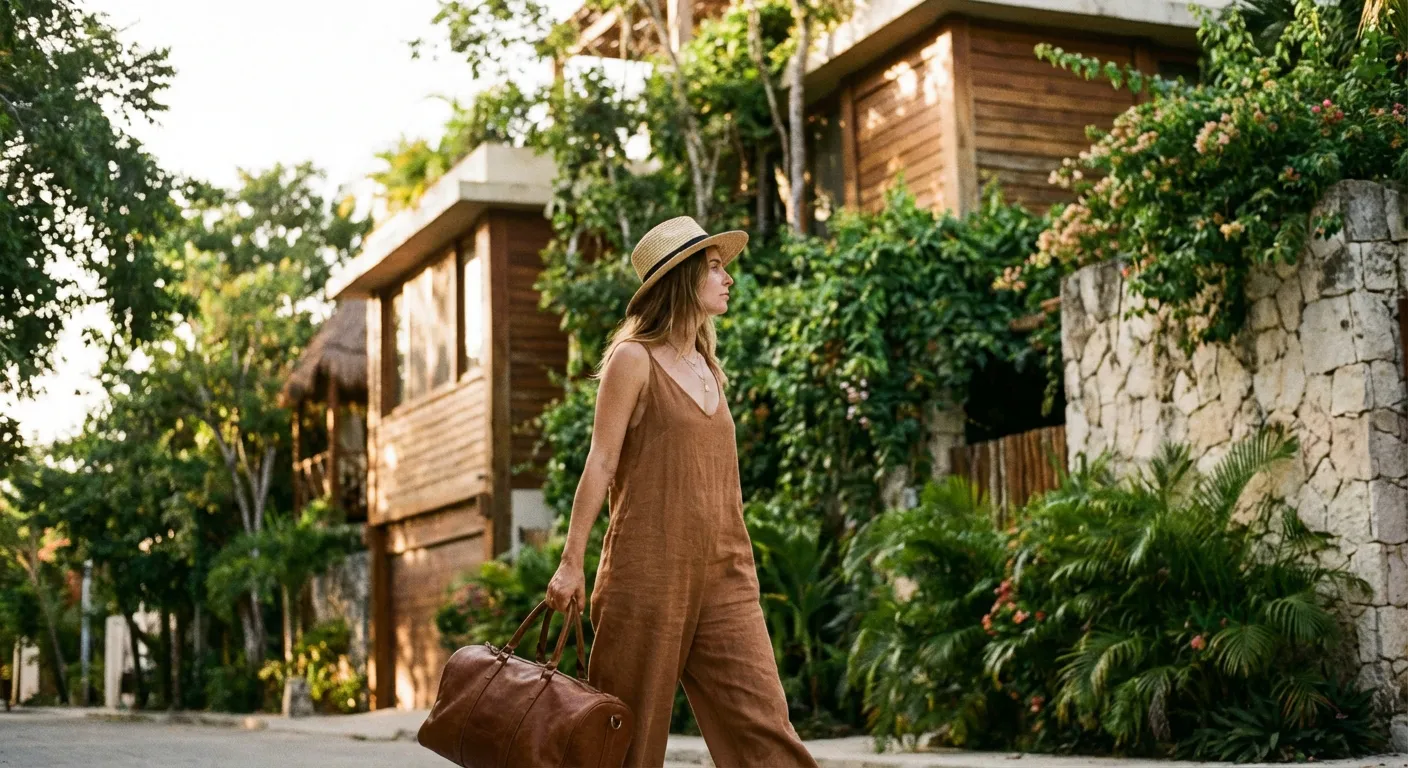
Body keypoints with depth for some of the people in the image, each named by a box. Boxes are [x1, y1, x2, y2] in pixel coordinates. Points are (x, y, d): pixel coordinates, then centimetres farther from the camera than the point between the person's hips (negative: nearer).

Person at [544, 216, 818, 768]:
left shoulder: (708, 367, 17)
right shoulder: (633, 359, -2)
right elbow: (601, 462, -6)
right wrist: (571, 562, -9)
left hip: (722, 574, 6)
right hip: (648, 570, -6)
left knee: (762, 721, -4)